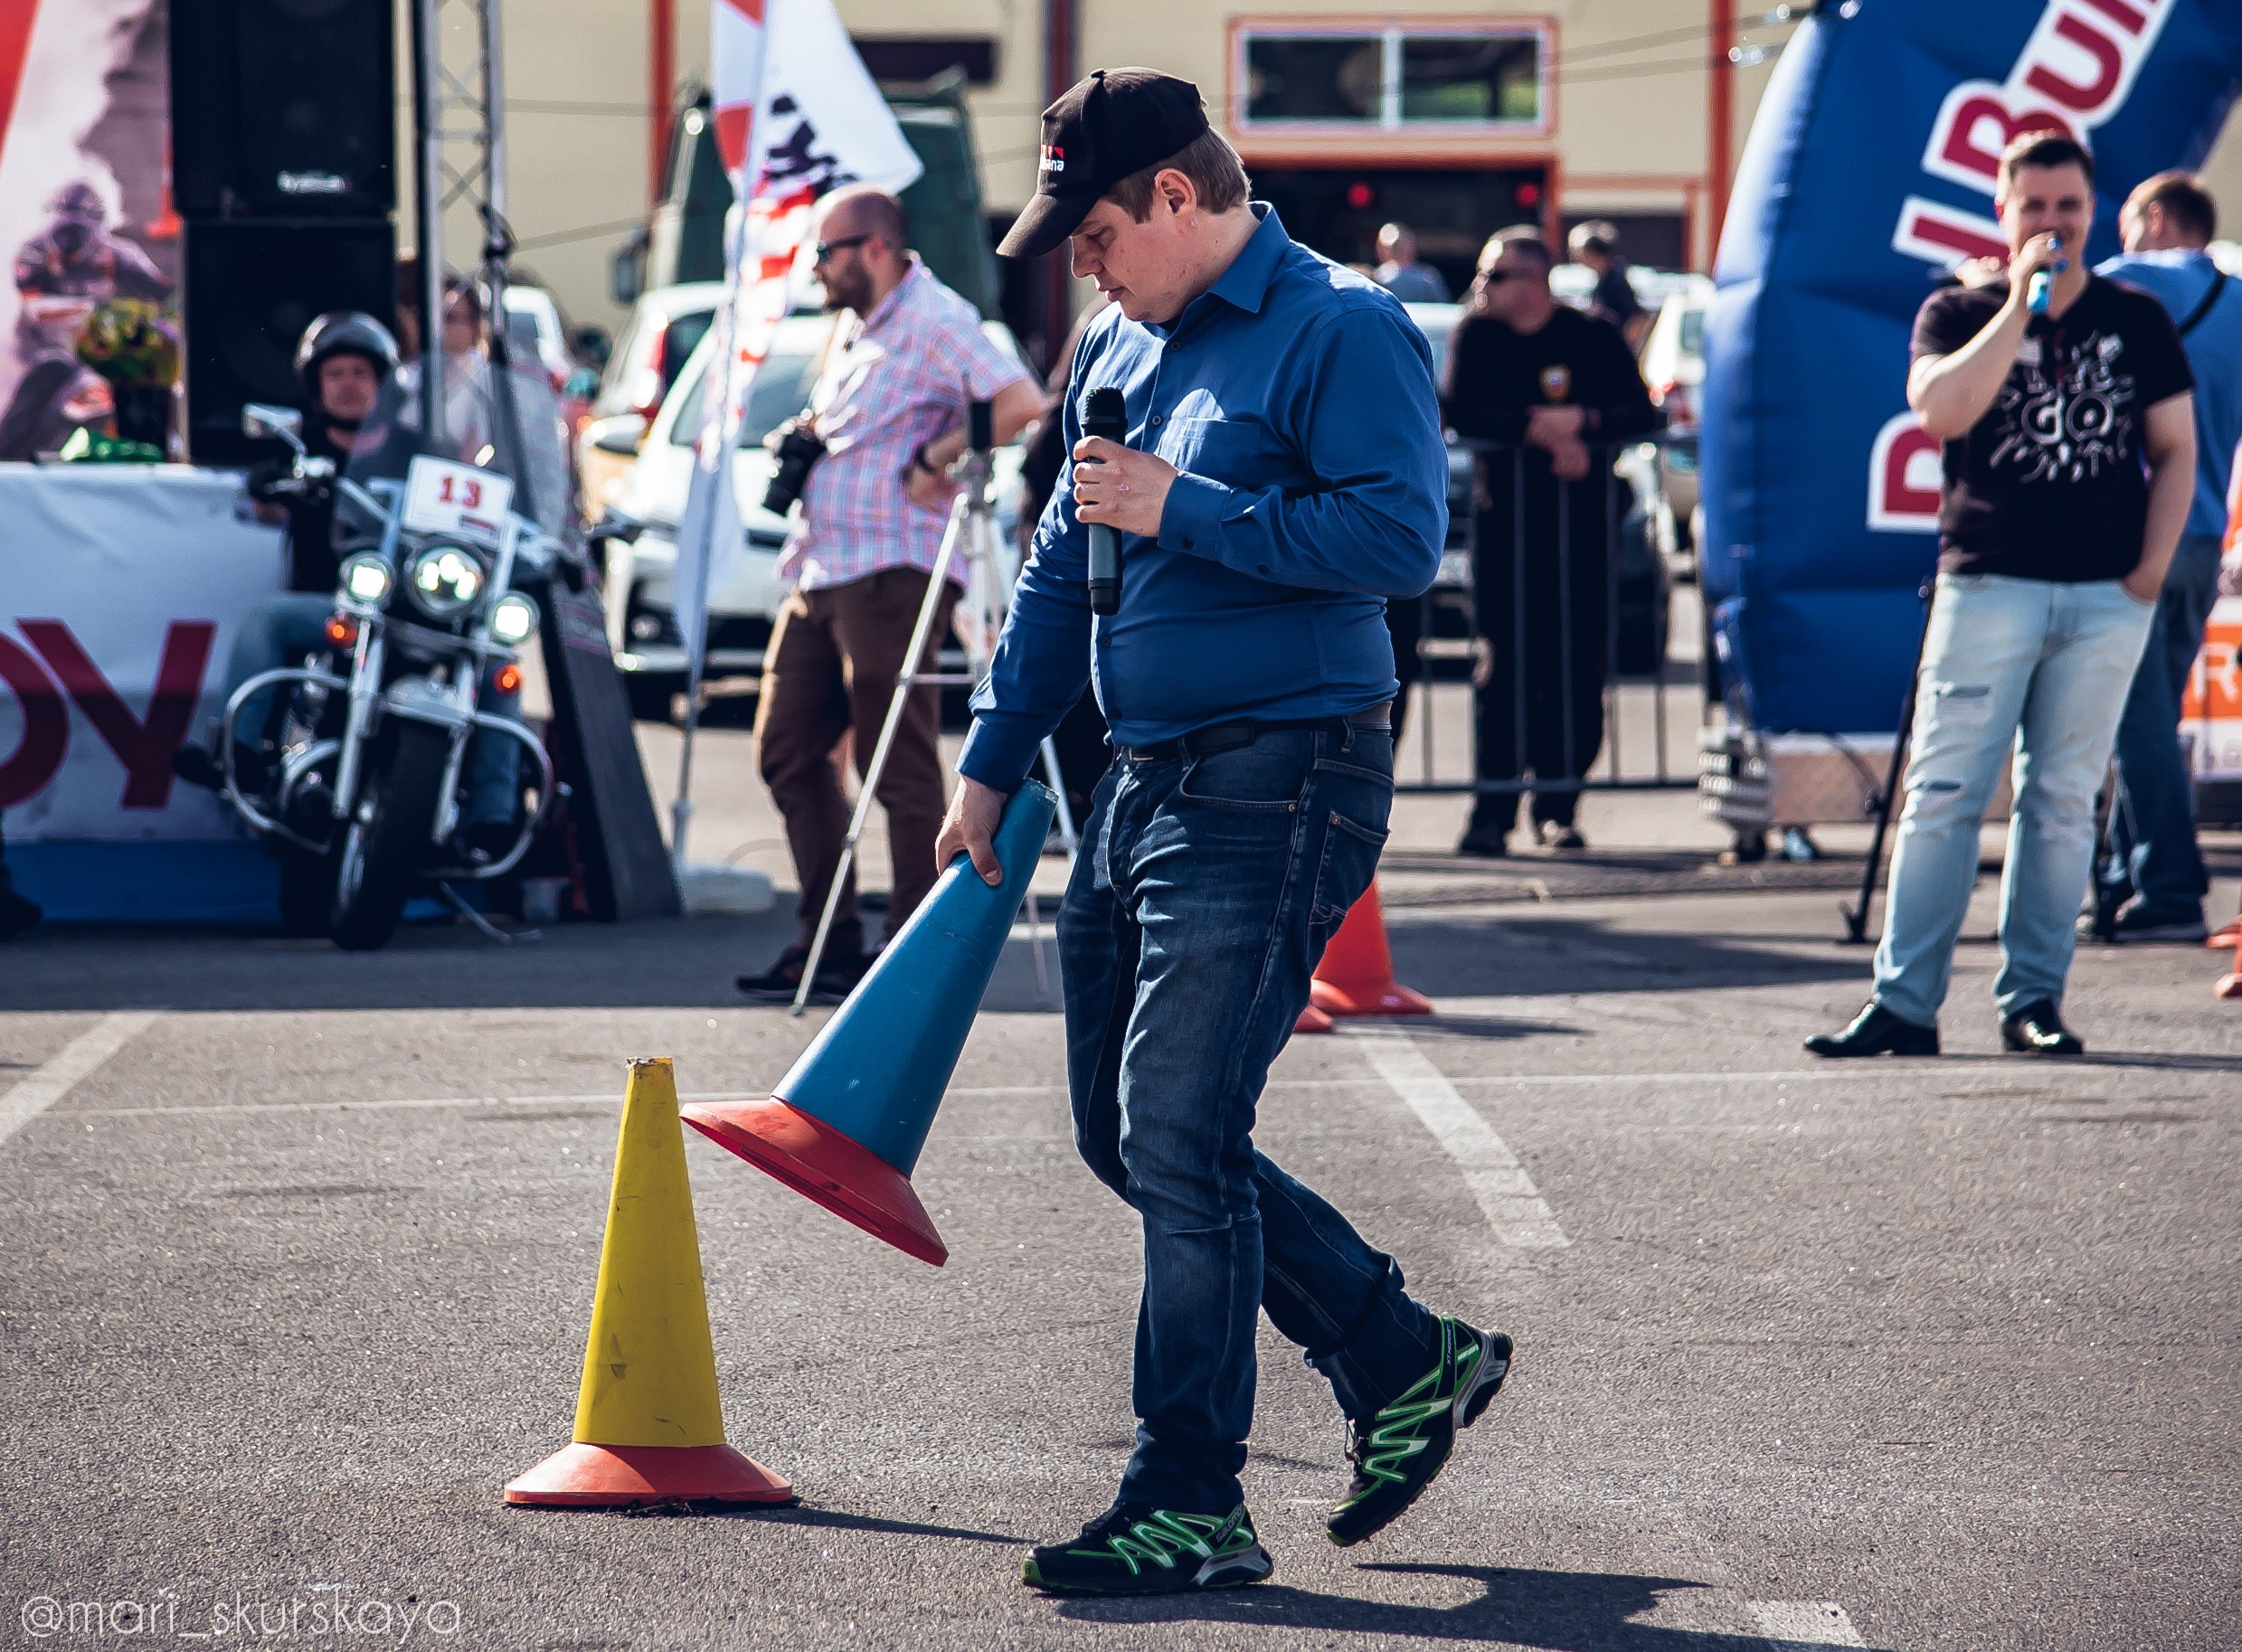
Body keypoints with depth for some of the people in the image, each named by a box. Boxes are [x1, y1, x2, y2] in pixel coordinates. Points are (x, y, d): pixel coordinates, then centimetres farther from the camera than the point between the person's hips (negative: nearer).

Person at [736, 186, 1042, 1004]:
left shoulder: (936, 321, -11)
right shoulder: (854, 326, 19)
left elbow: (1022, 404, -24)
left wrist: (935, 460, -18)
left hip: (891, 572, -10)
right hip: (820, 570, 10)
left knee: (899, 767, -7)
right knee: (788, 752, 10)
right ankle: (830, 940, 15)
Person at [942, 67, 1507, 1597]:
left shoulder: (1341, 329, -10)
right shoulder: (1123, 345, 17)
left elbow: (1404, 536, -22)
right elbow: (1062, 566, 23)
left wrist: (1181, 512, -19)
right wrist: (992, 764, 19)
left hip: (1281, 788, -9)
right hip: (1143, 781, 9)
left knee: (1179, 1139, -11)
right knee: (1126, 1134, 11)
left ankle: (1191, 1507, -2)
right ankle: (1407, 1360, 24)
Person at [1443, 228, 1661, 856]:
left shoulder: (1595, 338, 2)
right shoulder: (1476, 334, 5)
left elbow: (1642, 414, -4)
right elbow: (1461, 412, -7)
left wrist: (1583, 422, -22)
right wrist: (1539, 434, -17)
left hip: (1581, 519, 0)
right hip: (1504, 517, 0)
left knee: (1579, 664, -4)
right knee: (1506, 661, -7)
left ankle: (1558, 806, 4)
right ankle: (1493, 809, -5)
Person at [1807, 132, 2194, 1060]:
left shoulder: (2137, 321, 11)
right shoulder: (1958, 314, 5)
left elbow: (2175, 451, 12)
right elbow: (1938, 409, -14)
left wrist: (2151, 568, 1)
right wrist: (2020, 303, -14)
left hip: (2106, 598, 2)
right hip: (1986, 586, -1)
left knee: (2061, 801, 3)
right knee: (1944, 793, -6)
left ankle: (2032, 998, 9)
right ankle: (1904, 1003, -5)